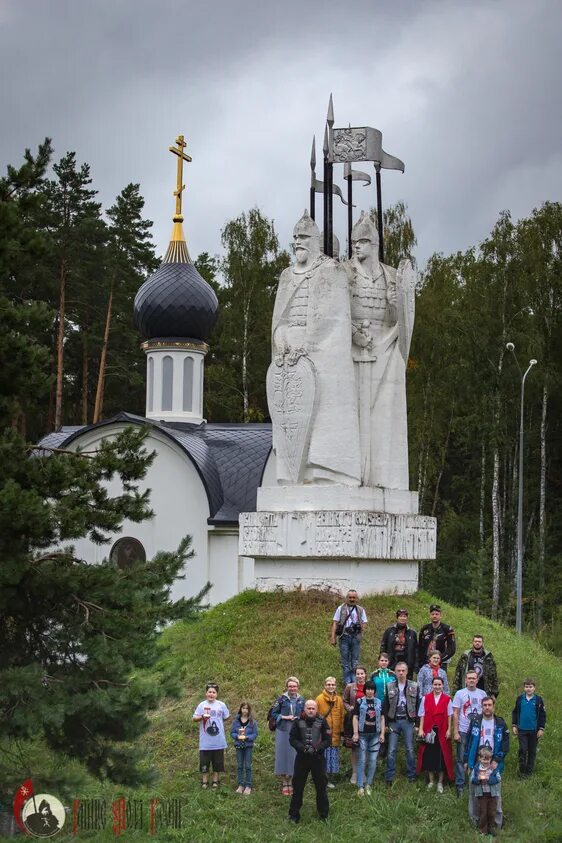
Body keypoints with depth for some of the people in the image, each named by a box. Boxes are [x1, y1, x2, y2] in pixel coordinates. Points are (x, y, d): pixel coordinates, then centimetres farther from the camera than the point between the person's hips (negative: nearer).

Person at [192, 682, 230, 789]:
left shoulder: (221, 705, 0)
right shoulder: (202, 705, -4)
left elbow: (227, 717, 13)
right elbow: (194, 718, -4)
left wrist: (218, 721, 5)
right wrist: (202, 717, -21)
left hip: (218, 740, 1)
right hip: (205, 740, -1)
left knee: (217, 761, 9)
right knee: (204, 761, 4)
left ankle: (215, 781, 23)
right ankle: (204, 781, 17)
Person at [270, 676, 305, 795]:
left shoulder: (301, 700, 5)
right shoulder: (281, 699, -1)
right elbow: (274, 713, 2)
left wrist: (298, 718, -6)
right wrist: (285, 717, -11)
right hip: (283, 731, -1)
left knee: (294, 756, 3)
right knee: (283, 755, 2)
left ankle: (291, 783, 15)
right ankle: (285, 784, 13)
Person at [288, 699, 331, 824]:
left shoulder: (322, 722, -2)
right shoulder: (298, 722, -1)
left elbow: (328, 740, -2)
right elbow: (292, 739, -2)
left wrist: (317, 748, -17)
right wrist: (303, 748, -18)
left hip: (318, 758, 0)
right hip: (301, 757, 0)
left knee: (321, 786, 6)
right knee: (297, 786, 5)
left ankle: (324, 814, 19)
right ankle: (294, 814, 14)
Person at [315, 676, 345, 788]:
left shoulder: (339, 700, 9)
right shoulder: (319, 699, -2)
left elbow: (342, 716, 12)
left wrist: (342, 731, 9)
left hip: (335, 734, 3)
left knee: (334, 757, 6)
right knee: (323, 756, -1)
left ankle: (330, 779, 16)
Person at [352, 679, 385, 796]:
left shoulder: (378, 702, 10)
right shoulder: (360, 702, 2)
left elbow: (382, 718, 12)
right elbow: (355, 717, 0)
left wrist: (382, 733, 5)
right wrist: (355, 733, -7)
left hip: (375, 735, 3)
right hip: (363, 734, -3)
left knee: (373, 760, 2)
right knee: (362, 760, -3)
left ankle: (368, 784, 12)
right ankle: (360, 786, 0)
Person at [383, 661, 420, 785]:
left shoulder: (414, 686, 3)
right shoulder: (390, 687, 6)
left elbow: (418, 705, 1)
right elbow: (385, 706, 6)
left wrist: (417, 723, -6)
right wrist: (386, 723, 0)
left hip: (408, 721, -1)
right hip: (394, 721, 1)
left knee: (410, 749, 3)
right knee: (392, 750, -1)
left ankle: (411, 775, 10)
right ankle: (389, 777, 2)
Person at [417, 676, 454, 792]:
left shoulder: (447, 699, 2)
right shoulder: (426, 698, 4)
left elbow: (449, 716, 3)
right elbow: (422, 715, 4)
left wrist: (449, 730, -3)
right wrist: (421, 729, -3)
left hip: (442, 732, -1)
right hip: (429, 732, 1)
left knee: (442, 757, 2)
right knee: (429, 756, 5)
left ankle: (440, 783, 12)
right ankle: (431, 781, 18)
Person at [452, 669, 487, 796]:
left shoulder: (482, 694, 6)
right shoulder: (460, 694, -1)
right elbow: (455, 714, -2)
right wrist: (455, 732, -7)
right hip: (463, 731, -2)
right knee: (461, 759, 0)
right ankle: (460, 786, 4)